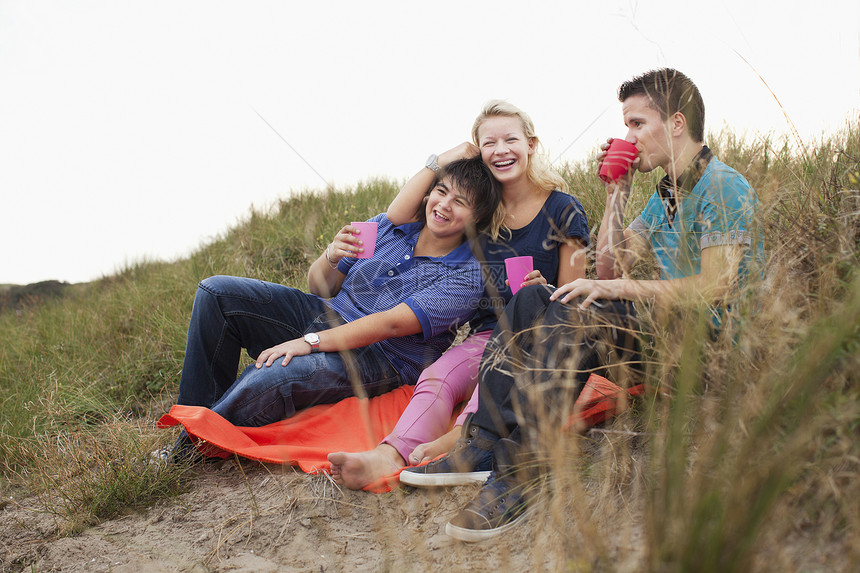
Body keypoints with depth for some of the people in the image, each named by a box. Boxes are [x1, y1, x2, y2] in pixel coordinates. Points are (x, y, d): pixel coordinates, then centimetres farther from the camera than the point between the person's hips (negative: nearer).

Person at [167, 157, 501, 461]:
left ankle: (194, 448, -8)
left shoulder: (465, 276, -11)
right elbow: (319, 287, 10)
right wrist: (331, 258, -15)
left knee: (266, 379, -34)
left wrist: (310, 342, -27)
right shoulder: (388, 226, 6)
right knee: (216, 292, -8)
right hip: (328, 316, 7)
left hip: (379, 360, -7)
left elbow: (392, 323, -22)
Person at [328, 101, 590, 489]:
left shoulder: (563, 210, 3)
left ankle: (458, 440, -59)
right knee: (437, 377, -29)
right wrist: (440, 162, 1)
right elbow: (397, 217, 4)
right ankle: (388, 455, -52)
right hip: (485, 335, 2)